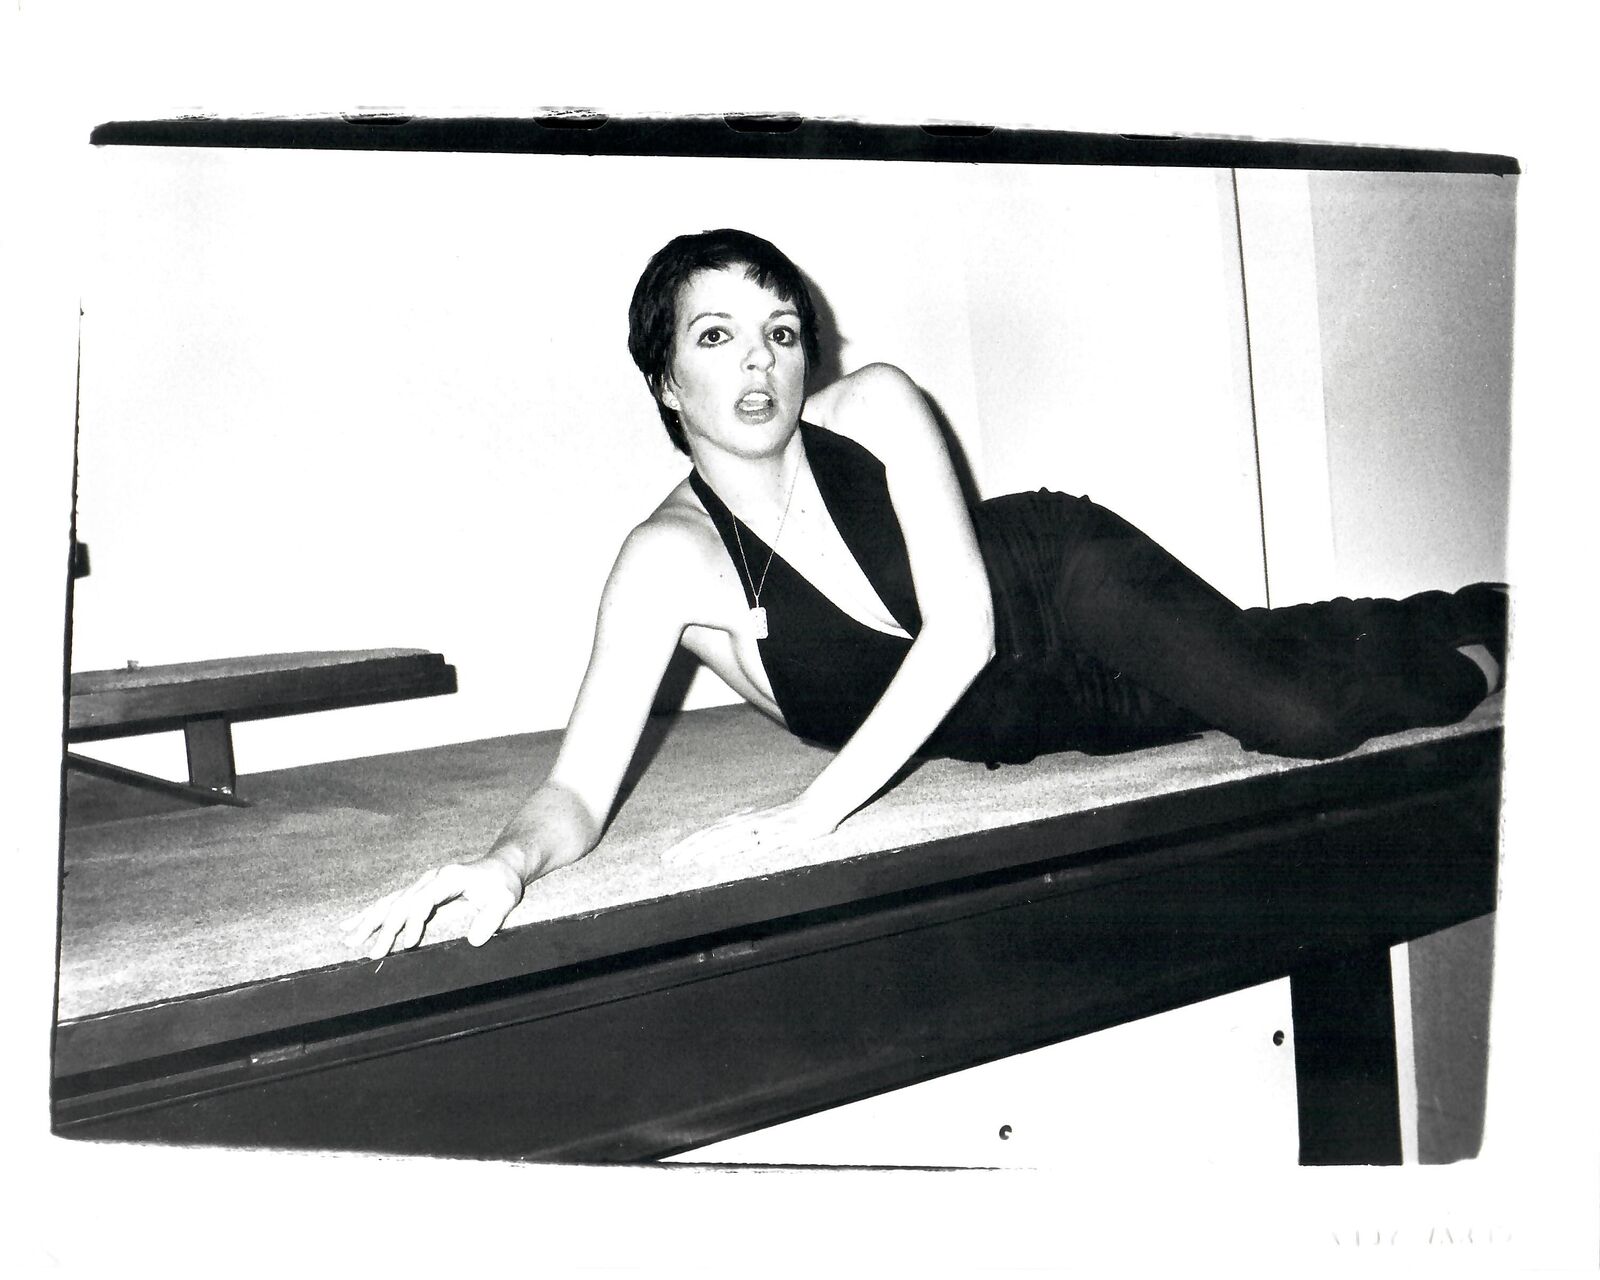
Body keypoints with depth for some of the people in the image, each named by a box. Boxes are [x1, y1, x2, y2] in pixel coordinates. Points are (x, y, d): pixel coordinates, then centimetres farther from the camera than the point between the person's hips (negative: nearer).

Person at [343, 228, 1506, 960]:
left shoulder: (876, 407, -24)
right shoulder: (670, 560, -26)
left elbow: (965, 622, -30)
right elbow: (580, 790, -32)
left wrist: (817, 810, -39)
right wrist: (511, 860, -56)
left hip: (1056, 583, -1)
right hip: (993, 730, 1)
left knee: (1297, 704, -17)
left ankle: (1472, 637, 19)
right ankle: (1462, 627, 41)